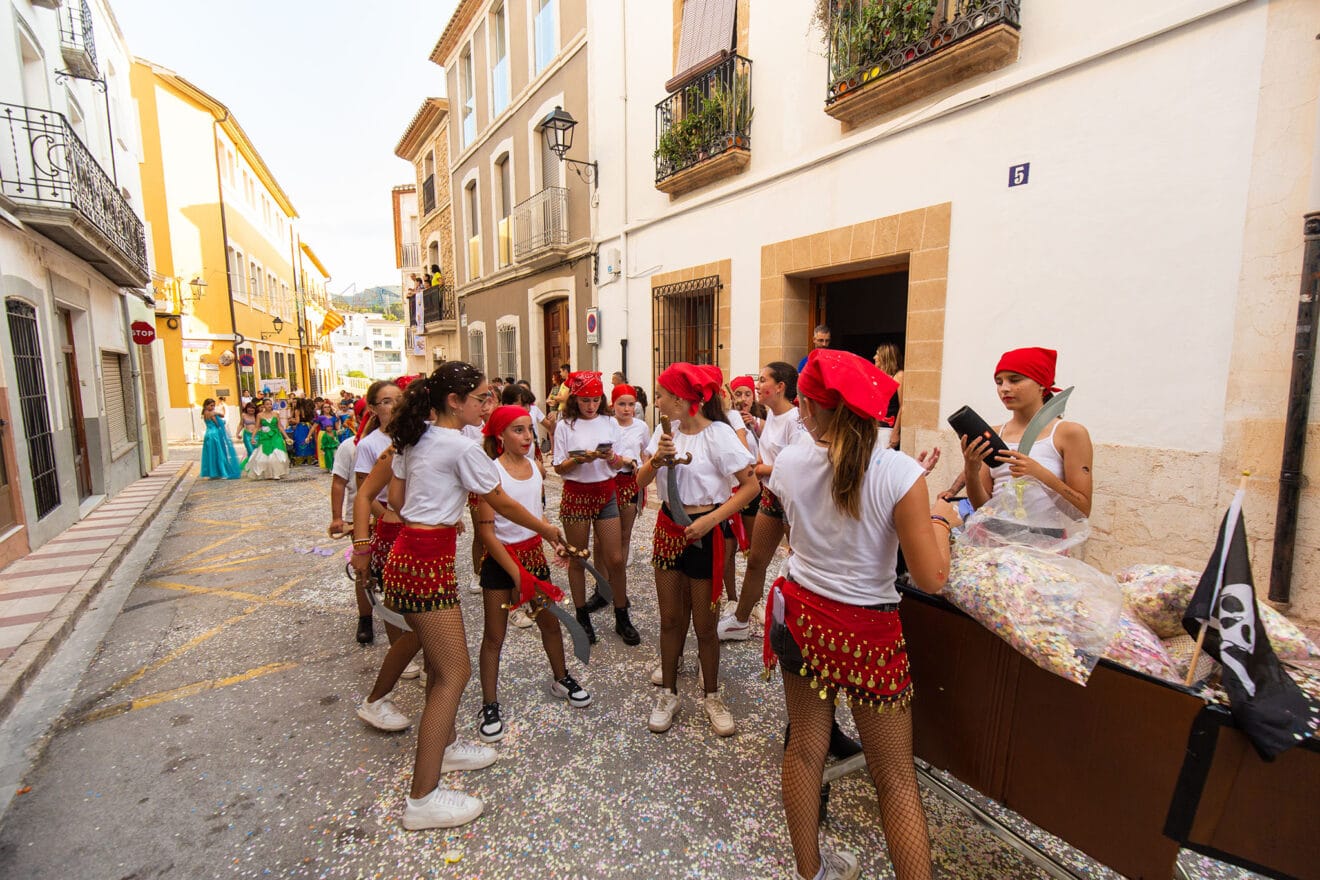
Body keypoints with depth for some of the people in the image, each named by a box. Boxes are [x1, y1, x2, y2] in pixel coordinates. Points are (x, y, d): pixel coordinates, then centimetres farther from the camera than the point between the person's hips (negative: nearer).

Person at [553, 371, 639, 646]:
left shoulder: (609, 423, 4)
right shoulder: (565, 425, -3)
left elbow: (618, 464, 6)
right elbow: (559, 467, -4)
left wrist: (612, 456, -16)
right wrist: (581, 459, -22)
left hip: (606, 493, 2)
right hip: (576, 494, -2)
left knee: (615, 559, 2)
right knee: (577, 559, 9)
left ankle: (622, 618, 18)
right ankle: (582, 617, 26)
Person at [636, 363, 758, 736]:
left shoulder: (718, 433, -15)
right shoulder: (665, 432, 2)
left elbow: (751, 485, -17)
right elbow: (640, 481, 3)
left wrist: (710, 520, -22)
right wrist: (656, 458, -17)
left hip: (702, 533, -5)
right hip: (667, 528, 5)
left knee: (703, 624, 9)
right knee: (670, 618, 15)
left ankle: (712, 696, 32)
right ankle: (668, 694, 33)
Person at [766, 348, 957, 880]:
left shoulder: (788, 464, -8)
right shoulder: (901, 474, -19)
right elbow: (931, 579, -17)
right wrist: (940, 518, 1)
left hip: (800, 615, 4)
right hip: (868, 631, -4)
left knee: (804, 746, 21)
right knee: (895, 776, 15)